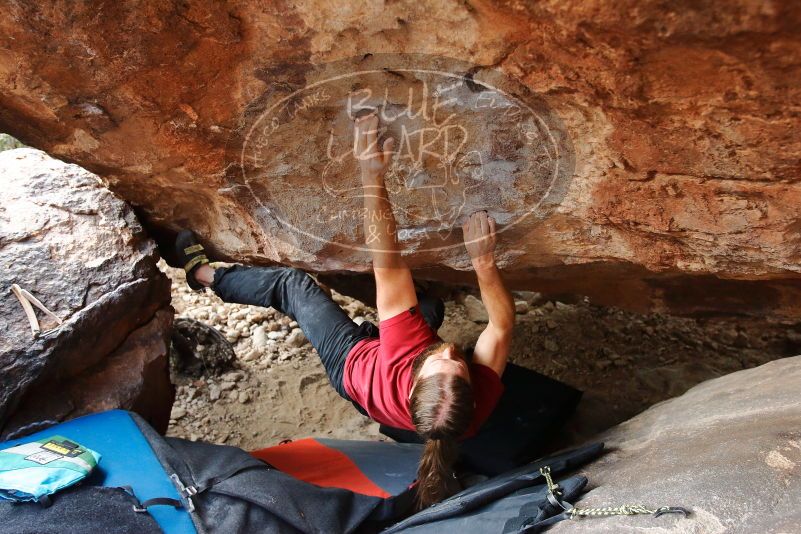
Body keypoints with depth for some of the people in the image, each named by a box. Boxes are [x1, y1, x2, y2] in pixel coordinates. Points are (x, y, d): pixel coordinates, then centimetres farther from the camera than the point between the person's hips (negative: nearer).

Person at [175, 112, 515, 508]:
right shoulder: (480, 402, -42)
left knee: (291, 284, 6)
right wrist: (483, 261, -41)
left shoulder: (404, 359, -50)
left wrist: (372, 180, -50)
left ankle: (203, 273, 34)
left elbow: (387, 267, -51)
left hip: (353, 363, -3)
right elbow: (502, 325, -30)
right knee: (431, 304, 24)